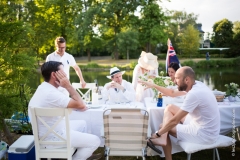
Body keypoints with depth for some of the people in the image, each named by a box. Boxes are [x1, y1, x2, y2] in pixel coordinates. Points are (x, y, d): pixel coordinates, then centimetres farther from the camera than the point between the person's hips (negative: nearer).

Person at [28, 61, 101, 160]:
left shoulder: (44, 88, 4)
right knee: (95, 141, -4)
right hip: (52, 139, -10)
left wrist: (81, 107, -3)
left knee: (81, 124, 24)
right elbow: (81, 105, -24)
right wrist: (68, 86, -17)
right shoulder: (51, 93, -28)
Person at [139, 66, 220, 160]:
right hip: (203, 127, 9)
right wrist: (154, 85, 14)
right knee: (170, 108, 6)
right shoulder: (196, 85, -1)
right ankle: (163, 139, -5)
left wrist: (158, 133, -10)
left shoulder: (194, 94, -27)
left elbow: (175, 120, -22)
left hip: (204, 134, -9)